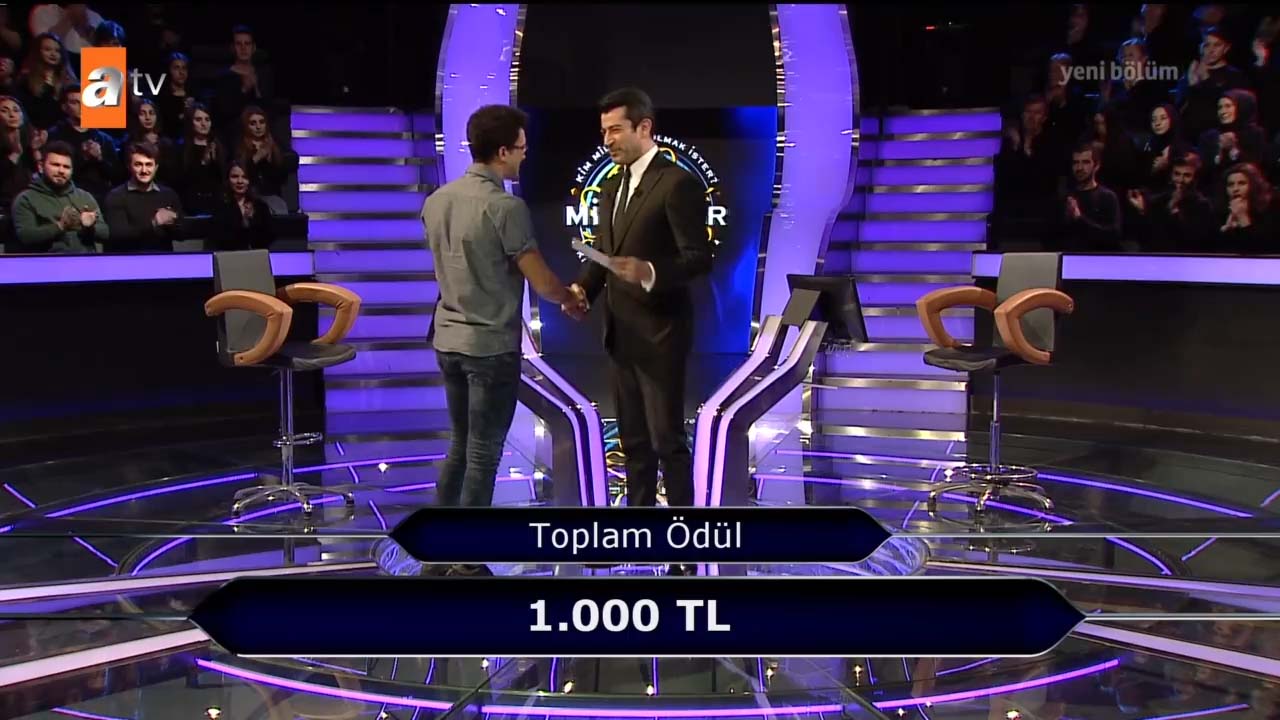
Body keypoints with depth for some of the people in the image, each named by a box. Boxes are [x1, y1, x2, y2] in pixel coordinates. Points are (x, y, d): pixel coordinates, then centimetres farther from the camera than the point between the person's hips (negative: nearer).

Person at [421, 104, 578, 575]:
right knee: (483, 453, 3)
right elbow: (541, 281, -14)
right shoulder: (505, 207, -18)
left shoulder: (436, 201, 5)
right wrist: (571, 298, 7)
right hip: (491, 345, -7)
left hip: (449, 338, 7)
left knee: (461, 445, 19)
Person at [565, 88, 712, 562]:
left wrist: (649, 272, -33)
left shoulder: (678, 183, -12)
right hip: (621, 334, 8)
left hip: (660, 334, -8)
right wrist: (585, 288, -4)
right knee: (633, 439, 15)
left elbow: (699, 257, -17)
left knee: (667, 439, -2)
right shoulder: (612, 187, 13)